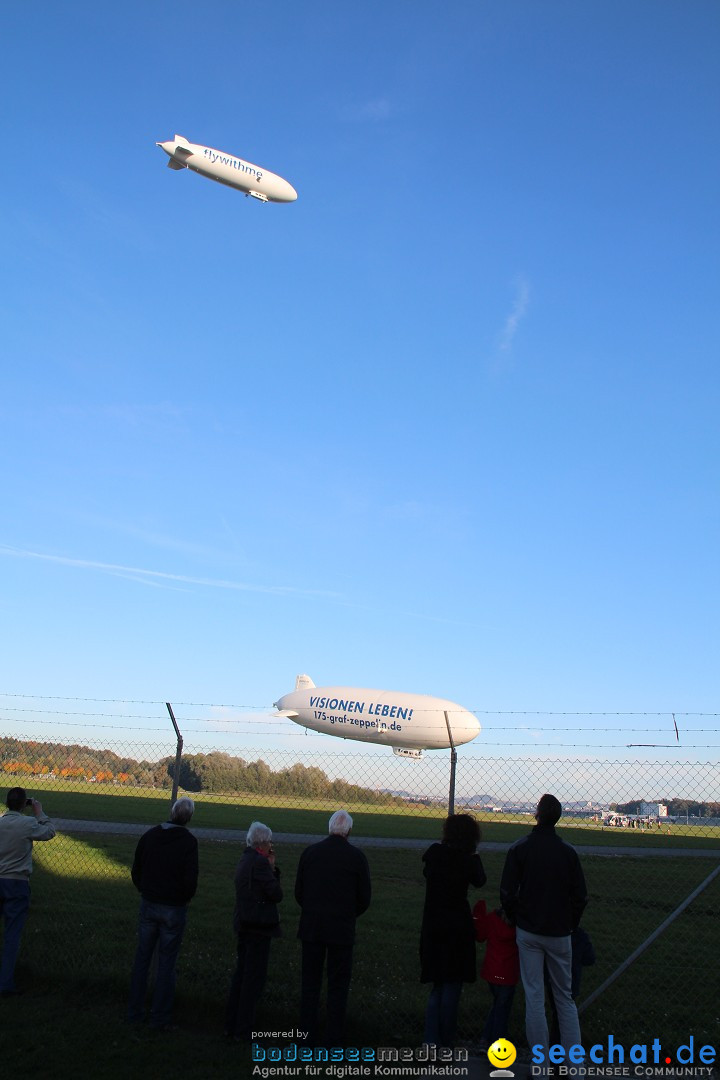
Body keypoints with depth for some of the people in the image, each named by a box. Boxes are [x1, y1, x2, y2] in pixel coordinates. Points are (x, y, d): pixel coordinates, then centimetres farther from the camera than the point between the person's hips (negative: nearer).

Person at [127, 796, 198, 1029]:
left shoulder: (149, 835, -2)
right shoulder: (188, 841, -15)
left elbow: (136, 870, 5)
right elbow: (190, 879, -17)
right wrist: (187, 897, 2)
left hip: (148, 905, 4)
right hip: (174, 909, -4)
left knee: (142, 958, 15)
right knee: (166, 962, 6)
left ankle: (135, 1012, 22)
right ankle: (160, 1017, 11)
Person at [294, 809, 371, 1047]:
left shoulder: (310, 852, -3)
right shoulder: (356, 857, -8)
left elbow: (298, 893, 3)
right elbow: (364, 900, -2)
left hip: (311, 927, 2)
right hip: (342, 930, -2)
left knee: (310, 983, 12)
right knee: (338, 986, 8)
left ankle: (307, 1036, 17)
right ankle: (334, 1039, 10)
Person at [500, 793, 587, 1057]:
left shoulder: (520, 848, -7)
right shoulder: (568, 851, -2)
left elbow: (507, 892, -6)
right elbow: (580, 896, 2)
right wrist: (570, 925, 14)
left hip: (528, 933, -1)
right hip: (559, 934, 2)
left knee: (534, 997, 4)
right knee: (565, 997, 11)